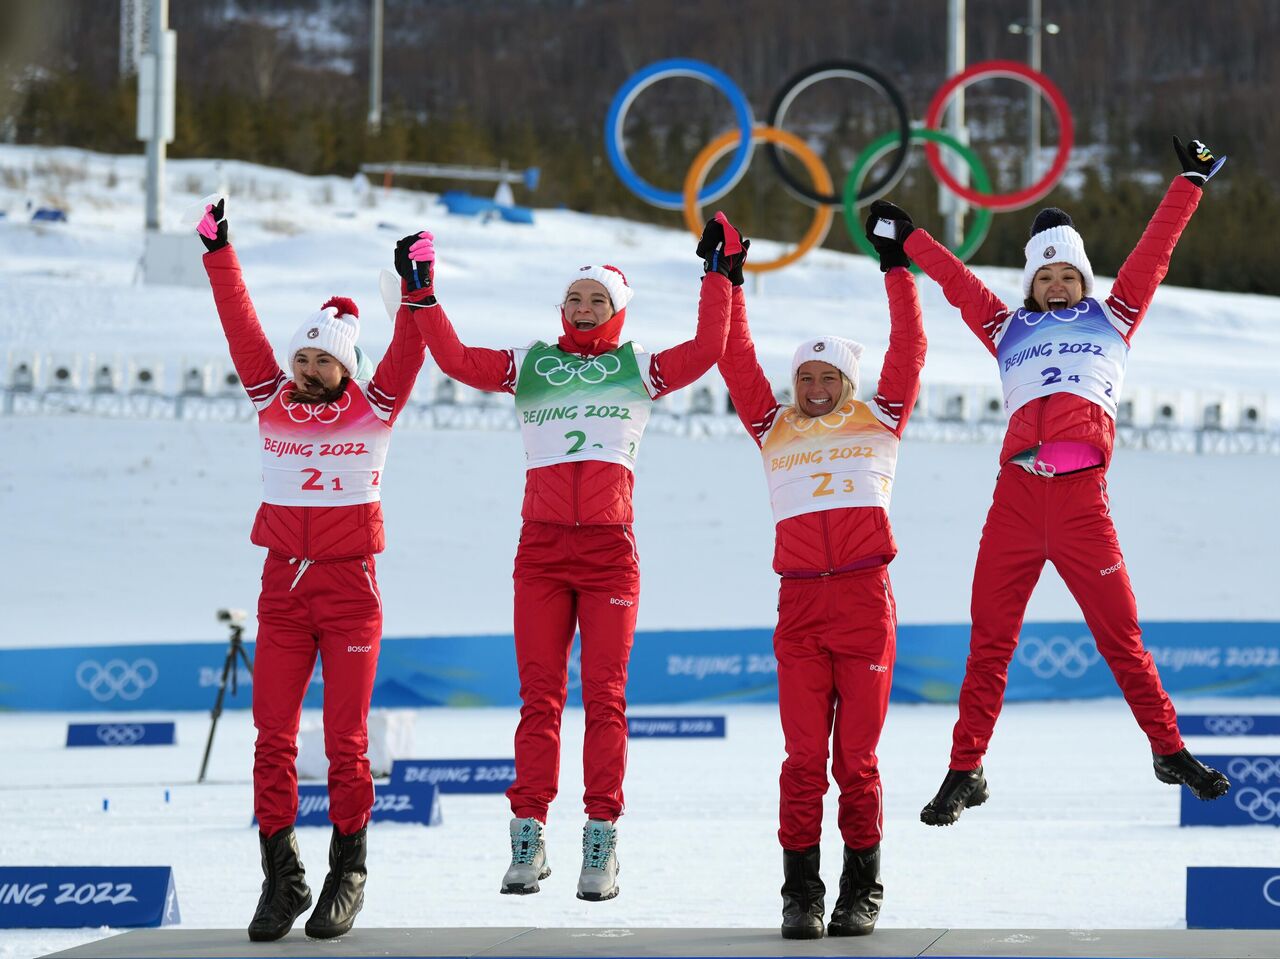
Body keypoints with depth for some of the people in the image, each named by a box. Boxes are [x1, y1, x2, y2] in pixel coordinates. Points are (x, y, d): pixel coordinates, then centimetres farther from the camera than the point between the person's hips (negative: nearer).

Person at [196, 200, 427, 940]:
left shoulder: (375, 408, 1)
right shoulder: (274, 402, 6)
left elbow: (410, 349, -7)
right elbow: (242, 328, 4)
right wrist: (219, 254, -1)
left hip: (351, 590, -2)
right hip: (283, 587, 3)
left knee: (345, 740, 1)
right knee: (273, 737, -2)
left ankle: (348, 873, 11)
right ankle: (282, 876, 5)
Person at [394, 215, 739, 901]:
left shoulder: (639, 368, 12)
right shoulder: (529, 366, 15)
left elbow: (706, 353, 0)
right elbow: (456, 361, 5)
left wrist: (718, 277, -2)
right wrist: (423, 295, -1)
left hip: (610, 551, -1)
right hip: (541, 549, 1)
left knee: (604, 696, -2)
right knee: (539, 695, -1)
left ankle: (601, 842, -1)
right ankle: (528, 837, 2)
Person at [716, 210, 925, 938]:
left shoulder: (878, 420, 13)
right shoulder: (775, 428, 17)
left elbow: (910, 350, 11)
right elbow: (737, 361, 17)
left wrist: (897, 269, 11)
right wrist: (727, 284, 14)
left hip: (866, 604, -1)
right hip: (799, 606, 1)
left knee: (857, 756, 0)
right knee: (804, 756, -3)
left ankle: (862, 889, 8)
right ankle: (801, 891, 1)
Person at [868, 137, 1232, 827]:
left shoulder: (1111, 318, 22)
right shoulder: (1009, 330, 25)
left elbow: (1153, 252, 22)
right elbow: (956, 281, 32)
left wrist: (1190, 184, 22)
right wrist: (908, 238, 37)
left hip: (1081, 497, -1)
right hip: (1015, 495, 2)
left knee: (1121, 635, 0)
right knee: (989, 641, 0)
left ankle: (1170, 752, 12)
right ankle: (965, 772, 3)